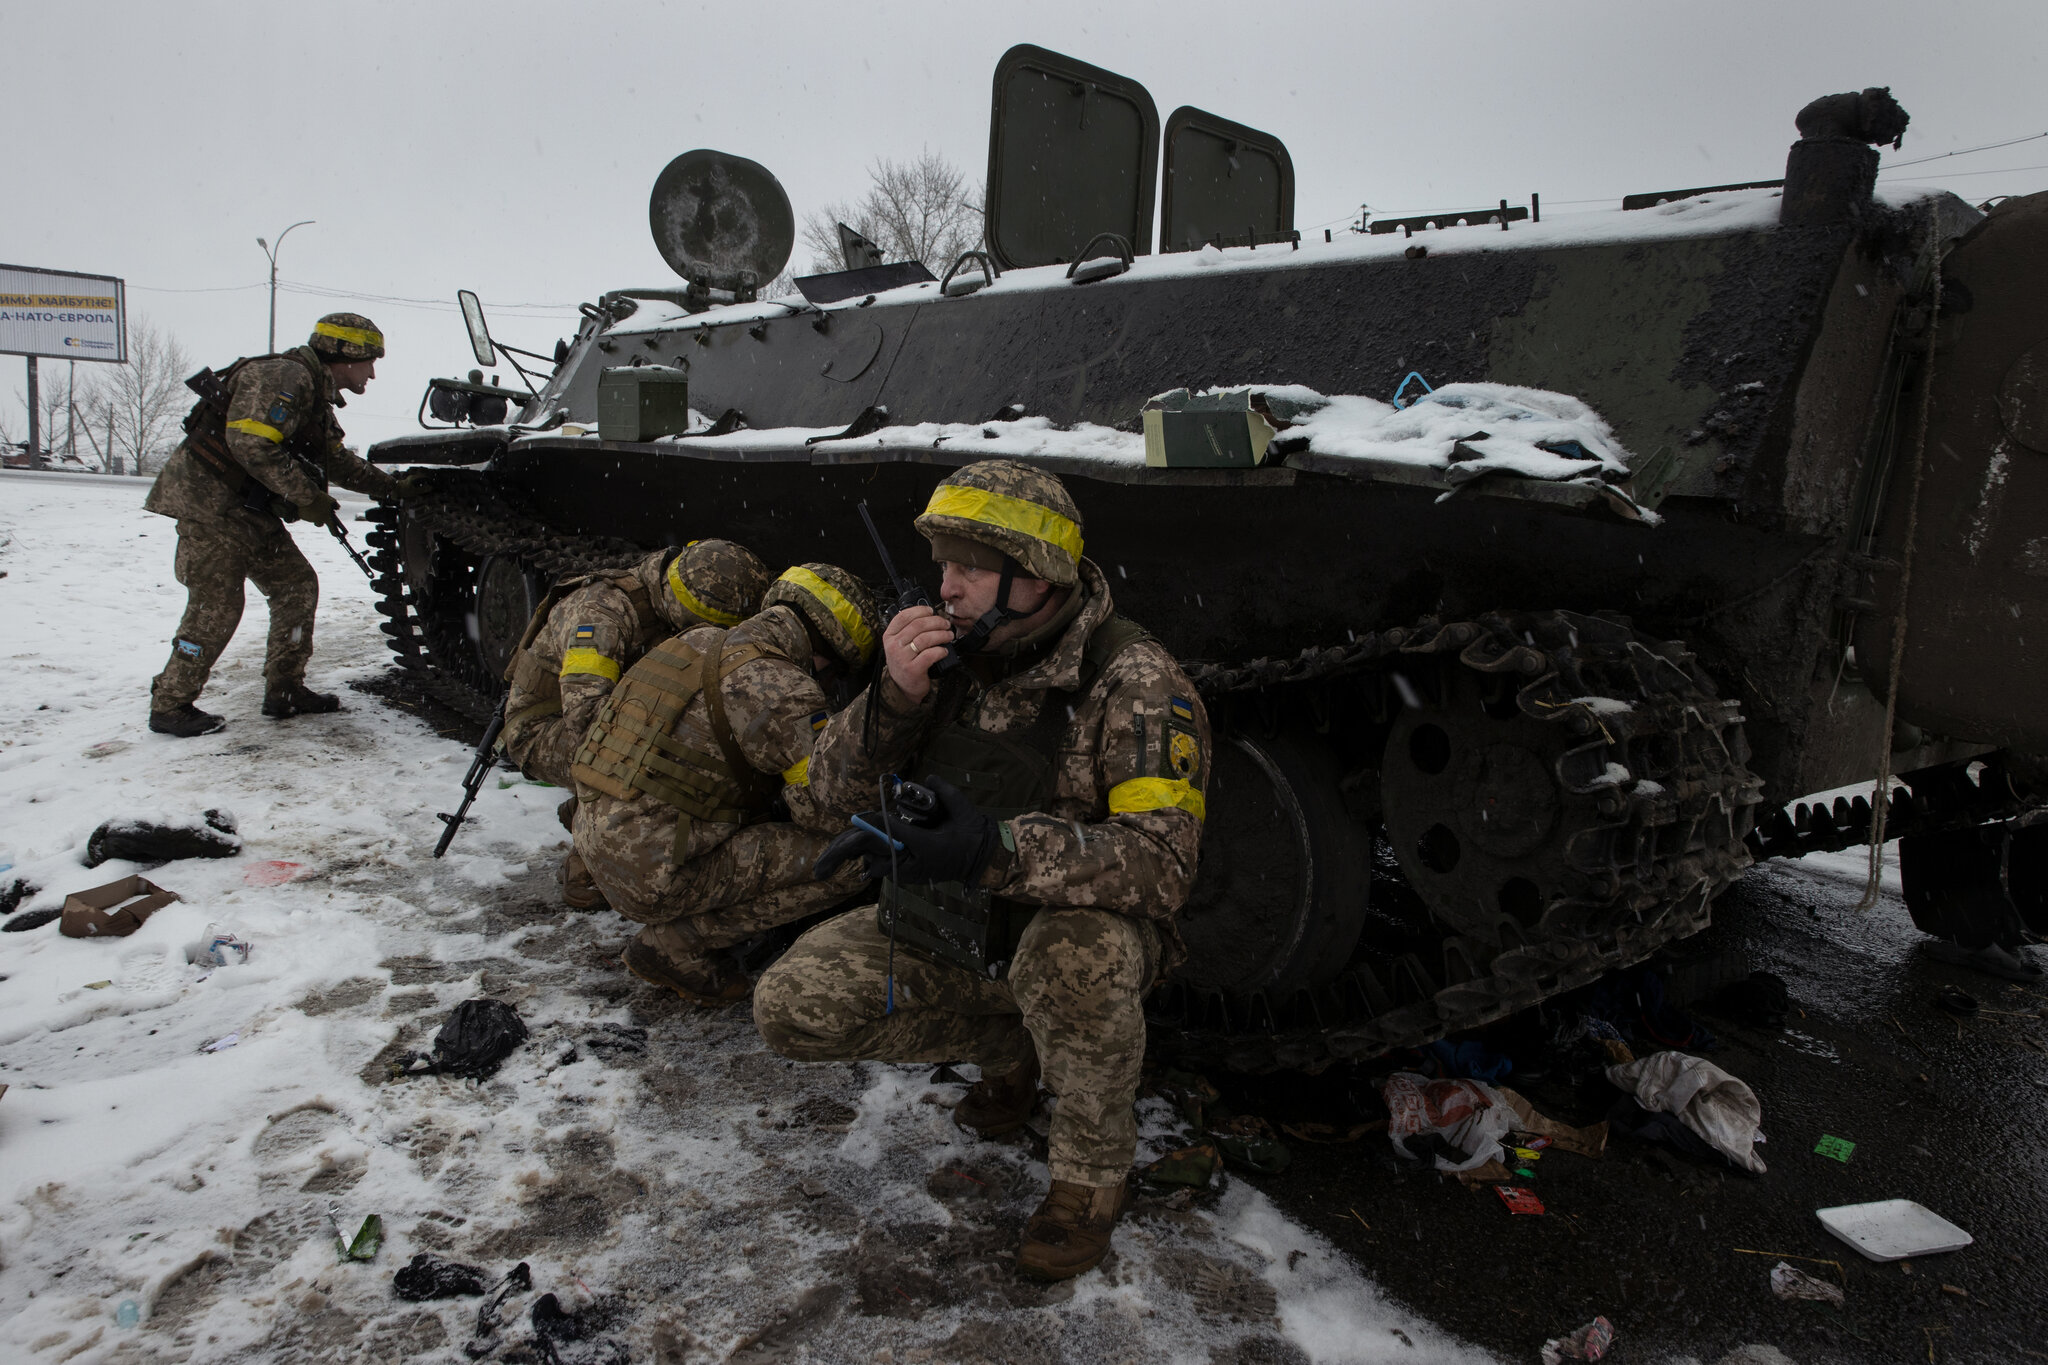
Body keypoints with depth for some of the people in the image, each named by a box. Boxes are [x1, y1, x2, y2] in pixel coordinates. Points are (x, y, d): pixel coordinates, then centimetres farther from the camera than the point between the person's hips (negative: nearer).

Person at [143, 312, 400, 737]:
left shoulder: (317, 396, 16)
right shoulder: (284, 377, -17)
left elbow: (337, 459, 25)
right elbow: (251, 443, -28)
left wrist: (390, 487, 19)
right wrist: (308, 497, -23)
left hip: (251, 511, 10)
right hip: (210, 504, -10)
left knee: (297, 586, 9)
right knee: (216, 606, -9)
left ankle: (285, 690, 15)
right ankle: (170, 706, 2)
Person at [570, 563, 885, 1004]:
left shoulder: (700, 643, 11)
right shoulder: (783, 689, -15)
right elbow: (833, 814, -11)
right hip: (658, 876, -9)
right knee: (850, 860, -10)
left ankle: (680, 936, 12)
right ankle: (678, 944, -2)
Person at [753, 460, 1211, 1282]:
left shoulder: (1132, 680, -21)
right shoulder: (949, 655, -6)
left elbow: (1162, 860, -31)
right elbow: (834, 790, -5)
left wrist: (999, 851, -45)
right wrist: (894, 697, -26)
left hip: (1073, 928, -5)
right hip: (939, 934, 5)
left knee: (1076, 954, -39)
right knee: (790, 1007, -10)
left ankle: (1094, 1167, -8)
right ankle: (1006, 1050, 13)